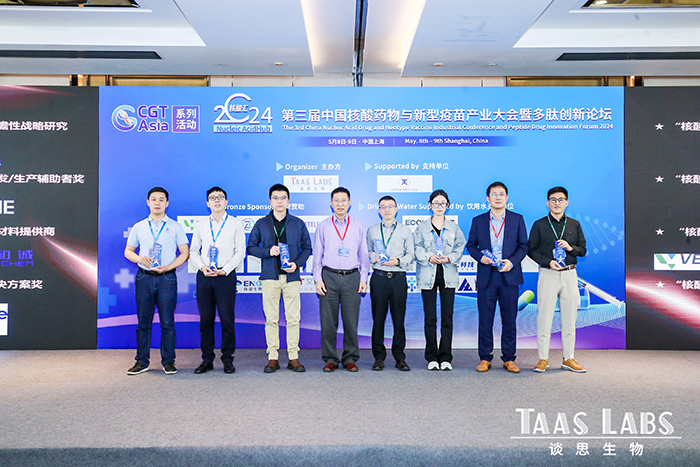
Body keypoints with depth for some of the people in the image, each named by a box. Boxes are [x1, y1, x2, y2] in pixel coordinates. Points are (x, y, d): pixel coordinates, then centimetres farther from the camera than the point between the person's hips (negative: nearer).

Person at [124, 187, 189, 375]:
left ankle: (168, 361, 10)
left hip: (167, 278, -2)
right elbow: (128, 251, 16)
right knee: (143, 322, 6)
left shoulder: (175, 227, 5)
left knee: (167, 322, 0)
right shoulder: (138, 227, 11)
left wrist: (168, 267, -12)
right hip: (144, 277, 2)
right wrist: (140, 258, -7)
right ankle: (142, 361, 15)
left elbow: (185, 252, 3)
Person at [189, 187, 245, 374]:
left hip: (226, 276, -3)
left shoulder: (236, 224, 5)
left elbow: (240, 252, 0)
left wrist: (225, 270, -11)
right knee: (205, 320, 6)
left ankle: (227, 360, 9)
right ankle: (207, 360, 15)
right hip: (204, 276, 3)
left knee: (227, 320, -2)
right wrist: (202, 266, -7)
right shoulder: (200, 225, 14)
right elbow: (193, 251, 12)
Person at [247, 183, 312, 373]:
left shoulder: (298, 224, 10)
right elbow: (251, 247, 10)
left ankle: (294, 358, 8)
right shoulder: (261, 224, 10)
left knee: (293, 318, 0)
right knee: (271, 319, 2)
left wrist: (297, 263, -6)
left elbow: (307, 247, 12)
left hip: (291, 276, 0)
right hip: (270, 277, 0)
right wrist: (268, 252, -8)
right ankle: (273, 357, 9)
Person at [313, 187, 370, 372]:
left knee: (351, 320, 1)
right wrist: (318, 279, 0)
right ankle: (330, 359, 12)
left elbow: (364, 255, 11)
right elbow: (317, 254, 9)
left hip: (352, 276, 0)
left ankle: (350, 359, 14)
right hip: (329, 276, 0)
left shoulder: (358, 226, 10)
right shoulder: (323, 226, 9)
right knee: (328, 320, 0)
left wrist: (363, 279, 3)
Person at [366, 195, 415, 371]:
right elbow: (366, 252, 14)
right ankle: (379, 358, 10)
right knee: (378, 318, 0)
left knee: (399, 318, 0)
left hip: (398, 278, 0)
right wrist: (374, 257, -6)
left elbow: (410, 254, 7)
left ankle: (400, 358, 11)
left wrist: (398, 261, -10)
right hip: (379, 277, 1)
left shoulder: (405, 231, 11)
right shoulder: (372, 230, 14)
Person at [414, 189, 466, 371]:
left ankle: (445, 358, 7)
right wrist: (429, 257, -13)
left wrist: (449, 258, -9)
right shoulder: (422, 227, 8)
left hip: (448, 274, 1)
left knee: (447, 317, 0)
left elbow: (460, 246, 8)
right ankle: (432, 357, 10)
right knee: (430, 317, 1)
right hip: (428, 274, -1)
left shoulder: (453, 227, 11)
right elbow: (417, 248, 3)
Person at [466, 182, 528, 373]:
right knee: (485, 319, 3)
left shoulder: (517, 219, 7)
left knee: (509, 319, 5)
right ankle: (485, 358, 14)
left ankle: (509, 359, 16)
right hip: (486, 276, 0)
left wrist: (512, 261, -10)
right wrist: (480, 257, -9)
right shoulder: (478, 220, 7)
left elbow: (523, 246, 7)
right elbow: (471, 245, 11)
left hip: (509, 276, 0)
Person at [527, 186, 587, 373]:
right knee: (544, 317, -2)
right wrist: (548, 262, -11)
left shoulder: (574, 225, 12)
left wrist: (570, 248, -8)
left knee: (569, 317, 6)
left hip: (569, 274, 3)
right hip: (547, 274, -3)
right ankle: (543, 359, 6)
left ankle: (568, 359, 16)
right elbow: (531, 249, 3)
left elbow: (583, 250, 13)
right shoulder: (539, 225, 4)